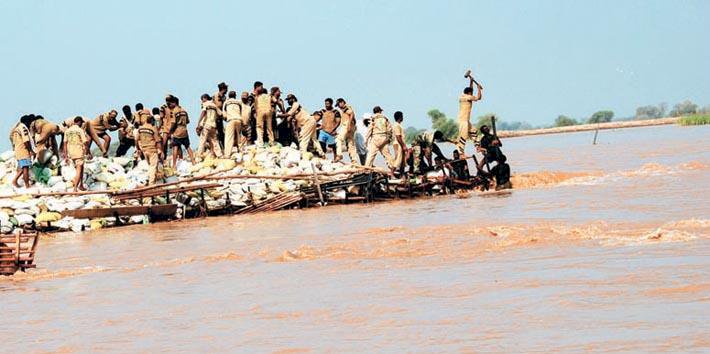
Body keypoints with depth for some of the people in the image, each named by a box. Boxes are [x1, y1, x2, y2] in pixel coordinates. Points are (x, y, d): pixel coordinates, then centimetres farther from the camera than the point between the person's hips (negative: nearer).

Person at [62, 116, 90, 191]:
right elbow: (85, 142, -10)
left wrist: (66, 156, 9)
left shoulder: (67, 131, 7)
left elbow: (65, 143, 7)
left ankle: (81, 186, 26)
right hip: (79, 153, -6)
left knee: (81, 168, 23)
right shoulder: (80, 130, -9)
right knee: (79, 171, -5)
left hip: (71, 153, 6)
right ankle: (75, 188, -13)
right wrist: (88, 153, 1)